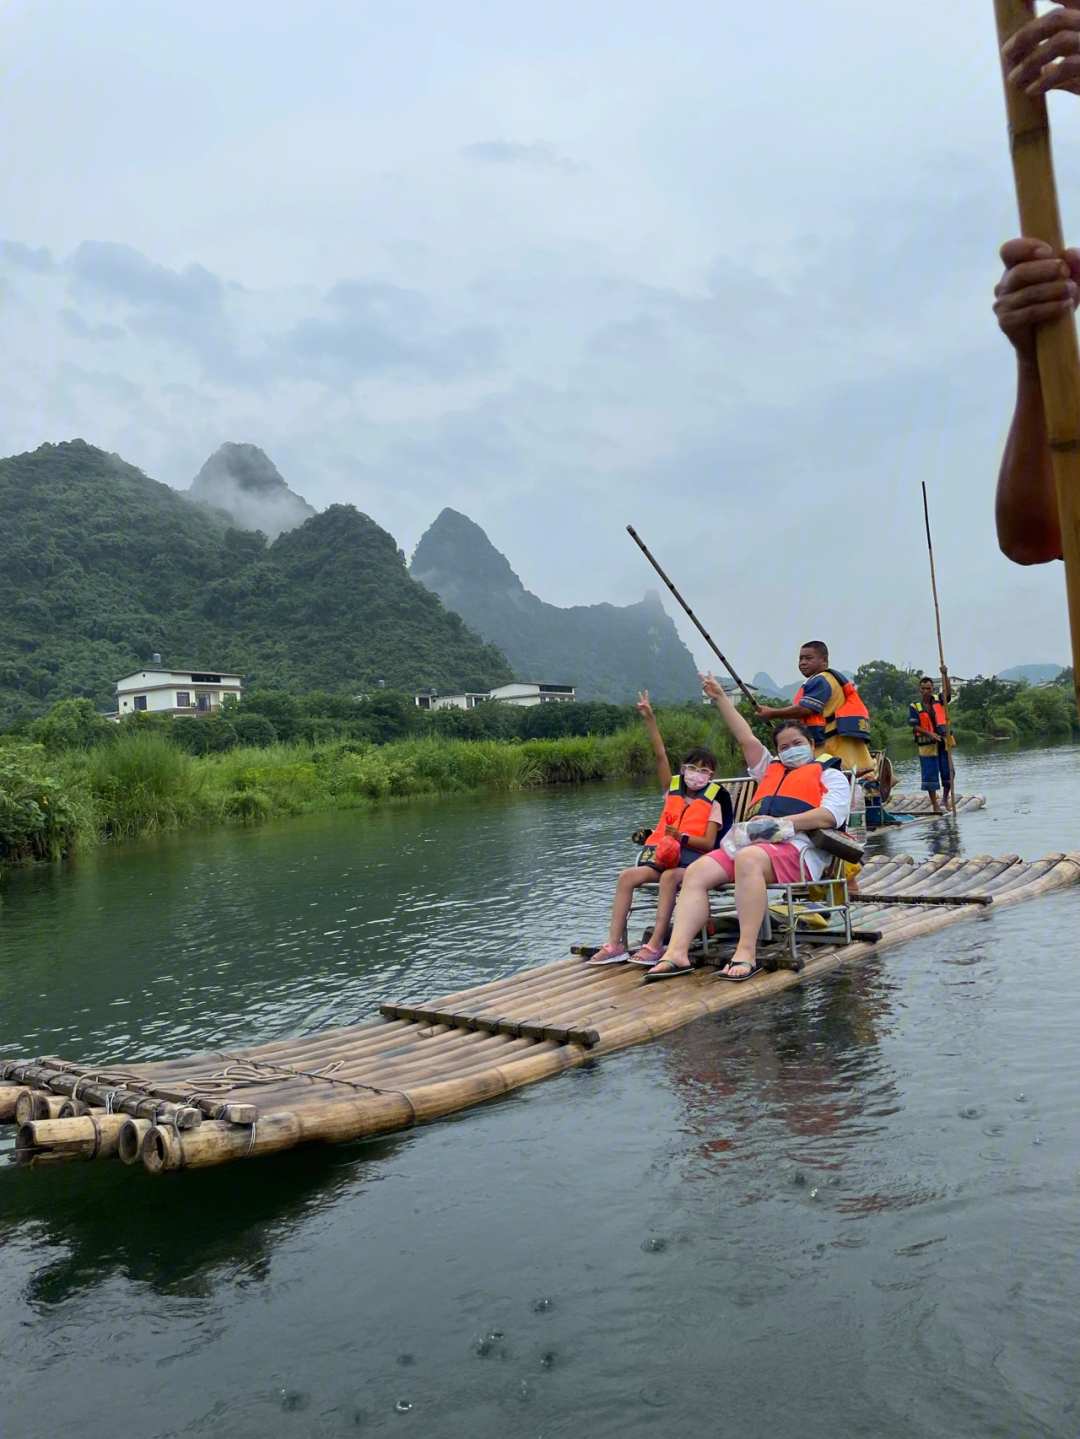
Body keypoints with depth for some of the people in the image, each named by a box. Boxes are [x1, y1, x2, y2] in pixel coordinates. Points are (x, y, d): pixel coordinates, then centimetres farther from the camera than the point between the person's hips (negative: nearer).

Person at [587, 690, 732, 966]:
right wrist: (650, 719, -6)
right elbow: (661, 756, 3)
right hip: (663, 852, 5)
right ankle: (614, 944, -21)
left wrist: (682, 837, -22)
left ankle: (655, 946, -36)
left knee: (670, 877, -36)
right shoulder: (673, 789, 13)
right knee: (627, 876, -20)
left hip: (693, 857, -4)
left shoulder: (712, 802, 3)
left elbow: (709, 843, -5)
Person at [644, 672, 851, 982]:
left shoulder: (830, 774, 17)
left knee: (748, 859, -39)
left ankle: (746, 953, -41)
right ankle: (677, 953, -31)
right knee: (697, 871, -18)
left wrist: (780, 822, -11)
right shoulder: (771, 770, 35)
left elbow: (829, 815, -1)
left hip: (797, 848, -6)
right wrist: (720, 698, 21)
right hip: (752, 843, 6)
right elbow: (746, 739, 27)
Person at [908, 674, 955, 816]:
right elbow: (914, 726, -9)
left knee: (948, 772, 9)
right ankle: (935, 806, 5)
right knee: (930, 776, -1)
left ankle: (945, 799, 28)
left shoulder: (938, 700, 4)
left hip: (943, 743, 3)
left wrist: (945, 675, -27)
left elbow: (948, 692, -16)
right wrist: (930, 734, -23)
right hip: (927, 745, -3)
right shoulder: (914, 706, -4)